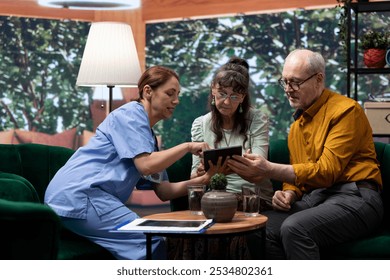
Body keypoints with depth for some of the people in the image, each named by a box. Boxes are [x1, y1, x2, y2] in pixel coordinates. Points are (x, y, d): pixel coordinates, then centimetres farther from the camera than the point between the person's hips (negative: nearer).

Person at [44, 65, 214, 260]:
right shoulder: (130, 113, -4)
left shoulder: (149, 135, 23)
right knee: (150, 242, -12)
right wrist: (188, 147, -8)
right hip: (78, 194, -9)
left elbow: (163, 191, 16)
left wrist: (201, 180, 2)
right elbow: (146, 164, -18)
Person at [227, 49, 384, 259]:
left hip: (353, 196, -7)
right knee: (263, 225, -20)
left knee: (295, 227, -32)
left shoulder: (346, 110, -6)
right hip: (313, 197, 7)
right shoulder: (298, 123, 20)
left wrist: (269, 170, -21)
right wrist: (289, 193, -1)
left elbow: (327, 171, -15)